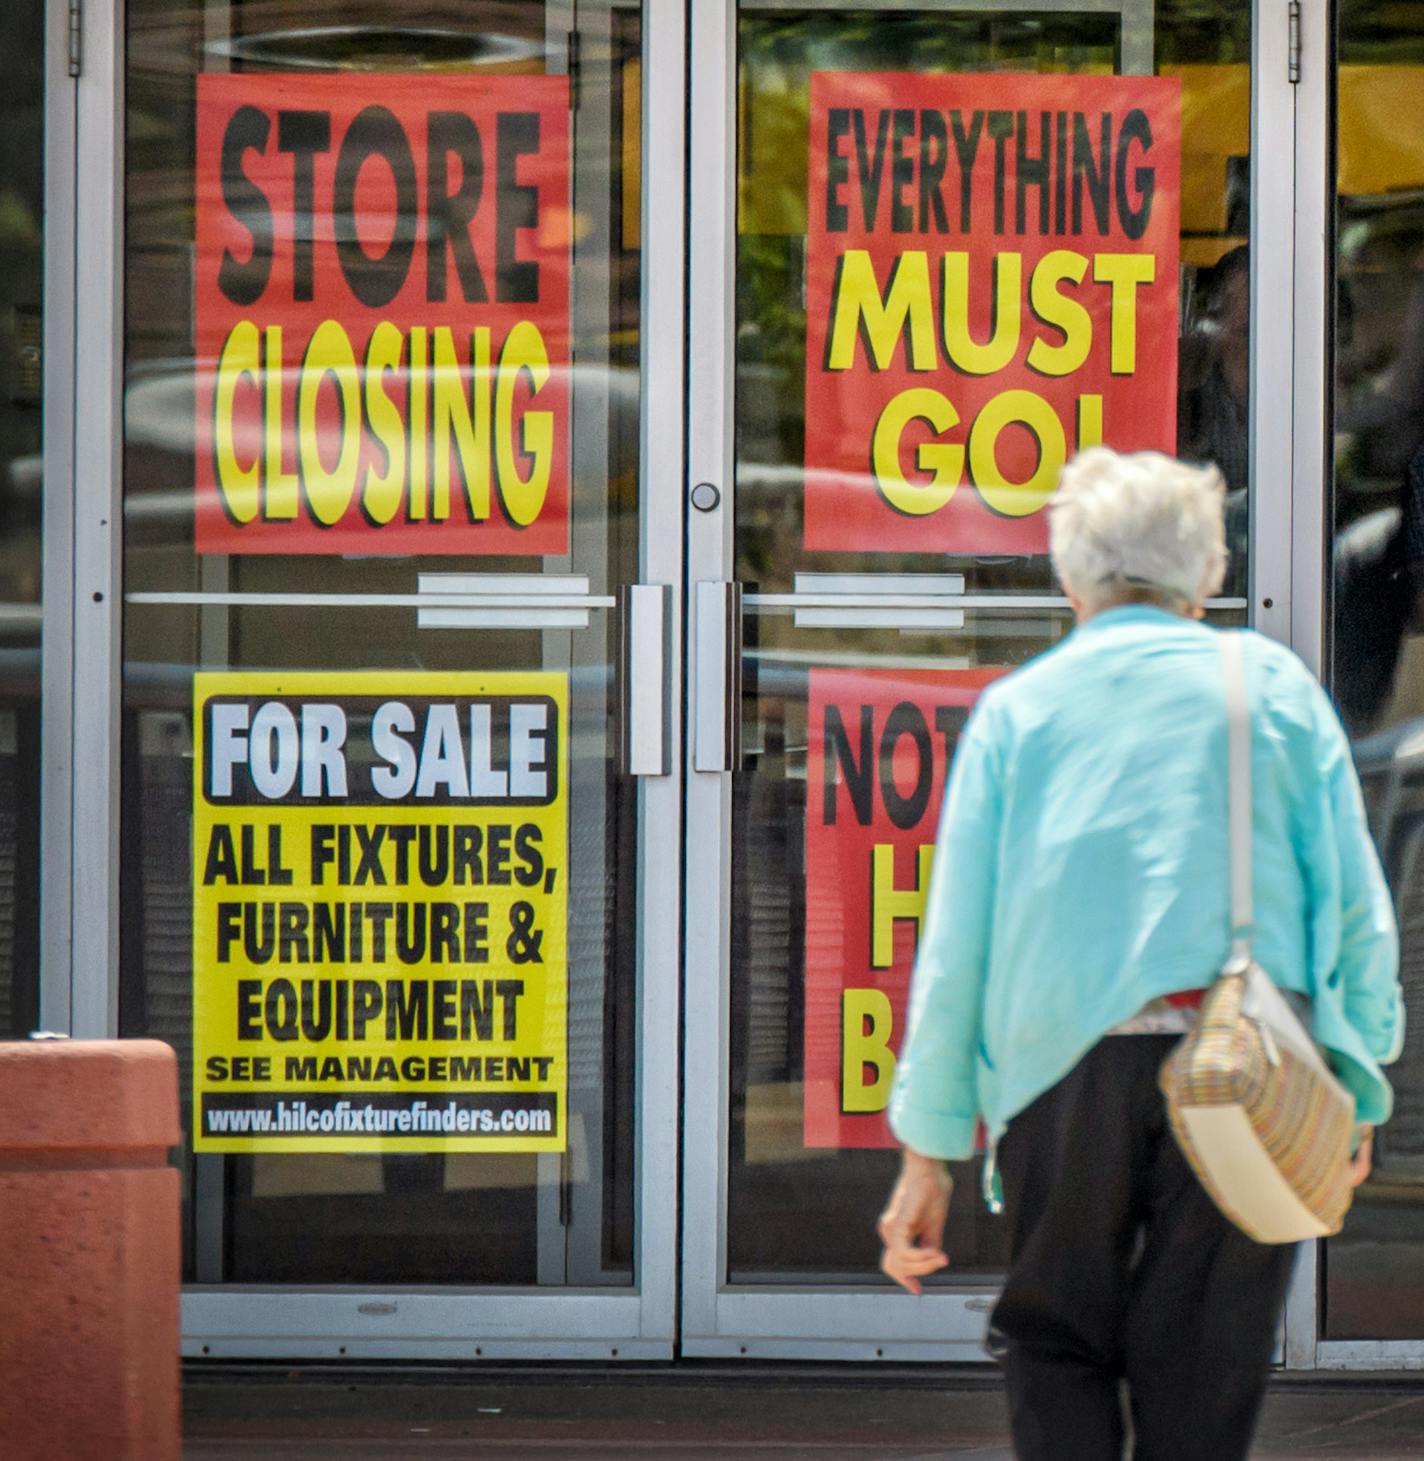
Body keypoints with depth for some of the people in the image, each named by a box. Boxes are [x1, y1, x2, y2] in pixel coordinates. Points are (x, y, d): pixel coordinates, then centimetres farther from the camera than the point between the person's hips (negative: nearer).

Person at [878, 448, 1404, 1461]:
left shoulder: (1015, 707, 9)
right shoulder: (1275, 683, 9)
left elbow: (955, 940, 6)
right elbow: (1357, 908, 5)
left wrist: (930, 1150, 10)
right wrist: (1357, 1091, 13)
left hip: (1068, 1071, 0)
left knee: (1058, 1348, 13)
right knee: (1204, 1377, 7)